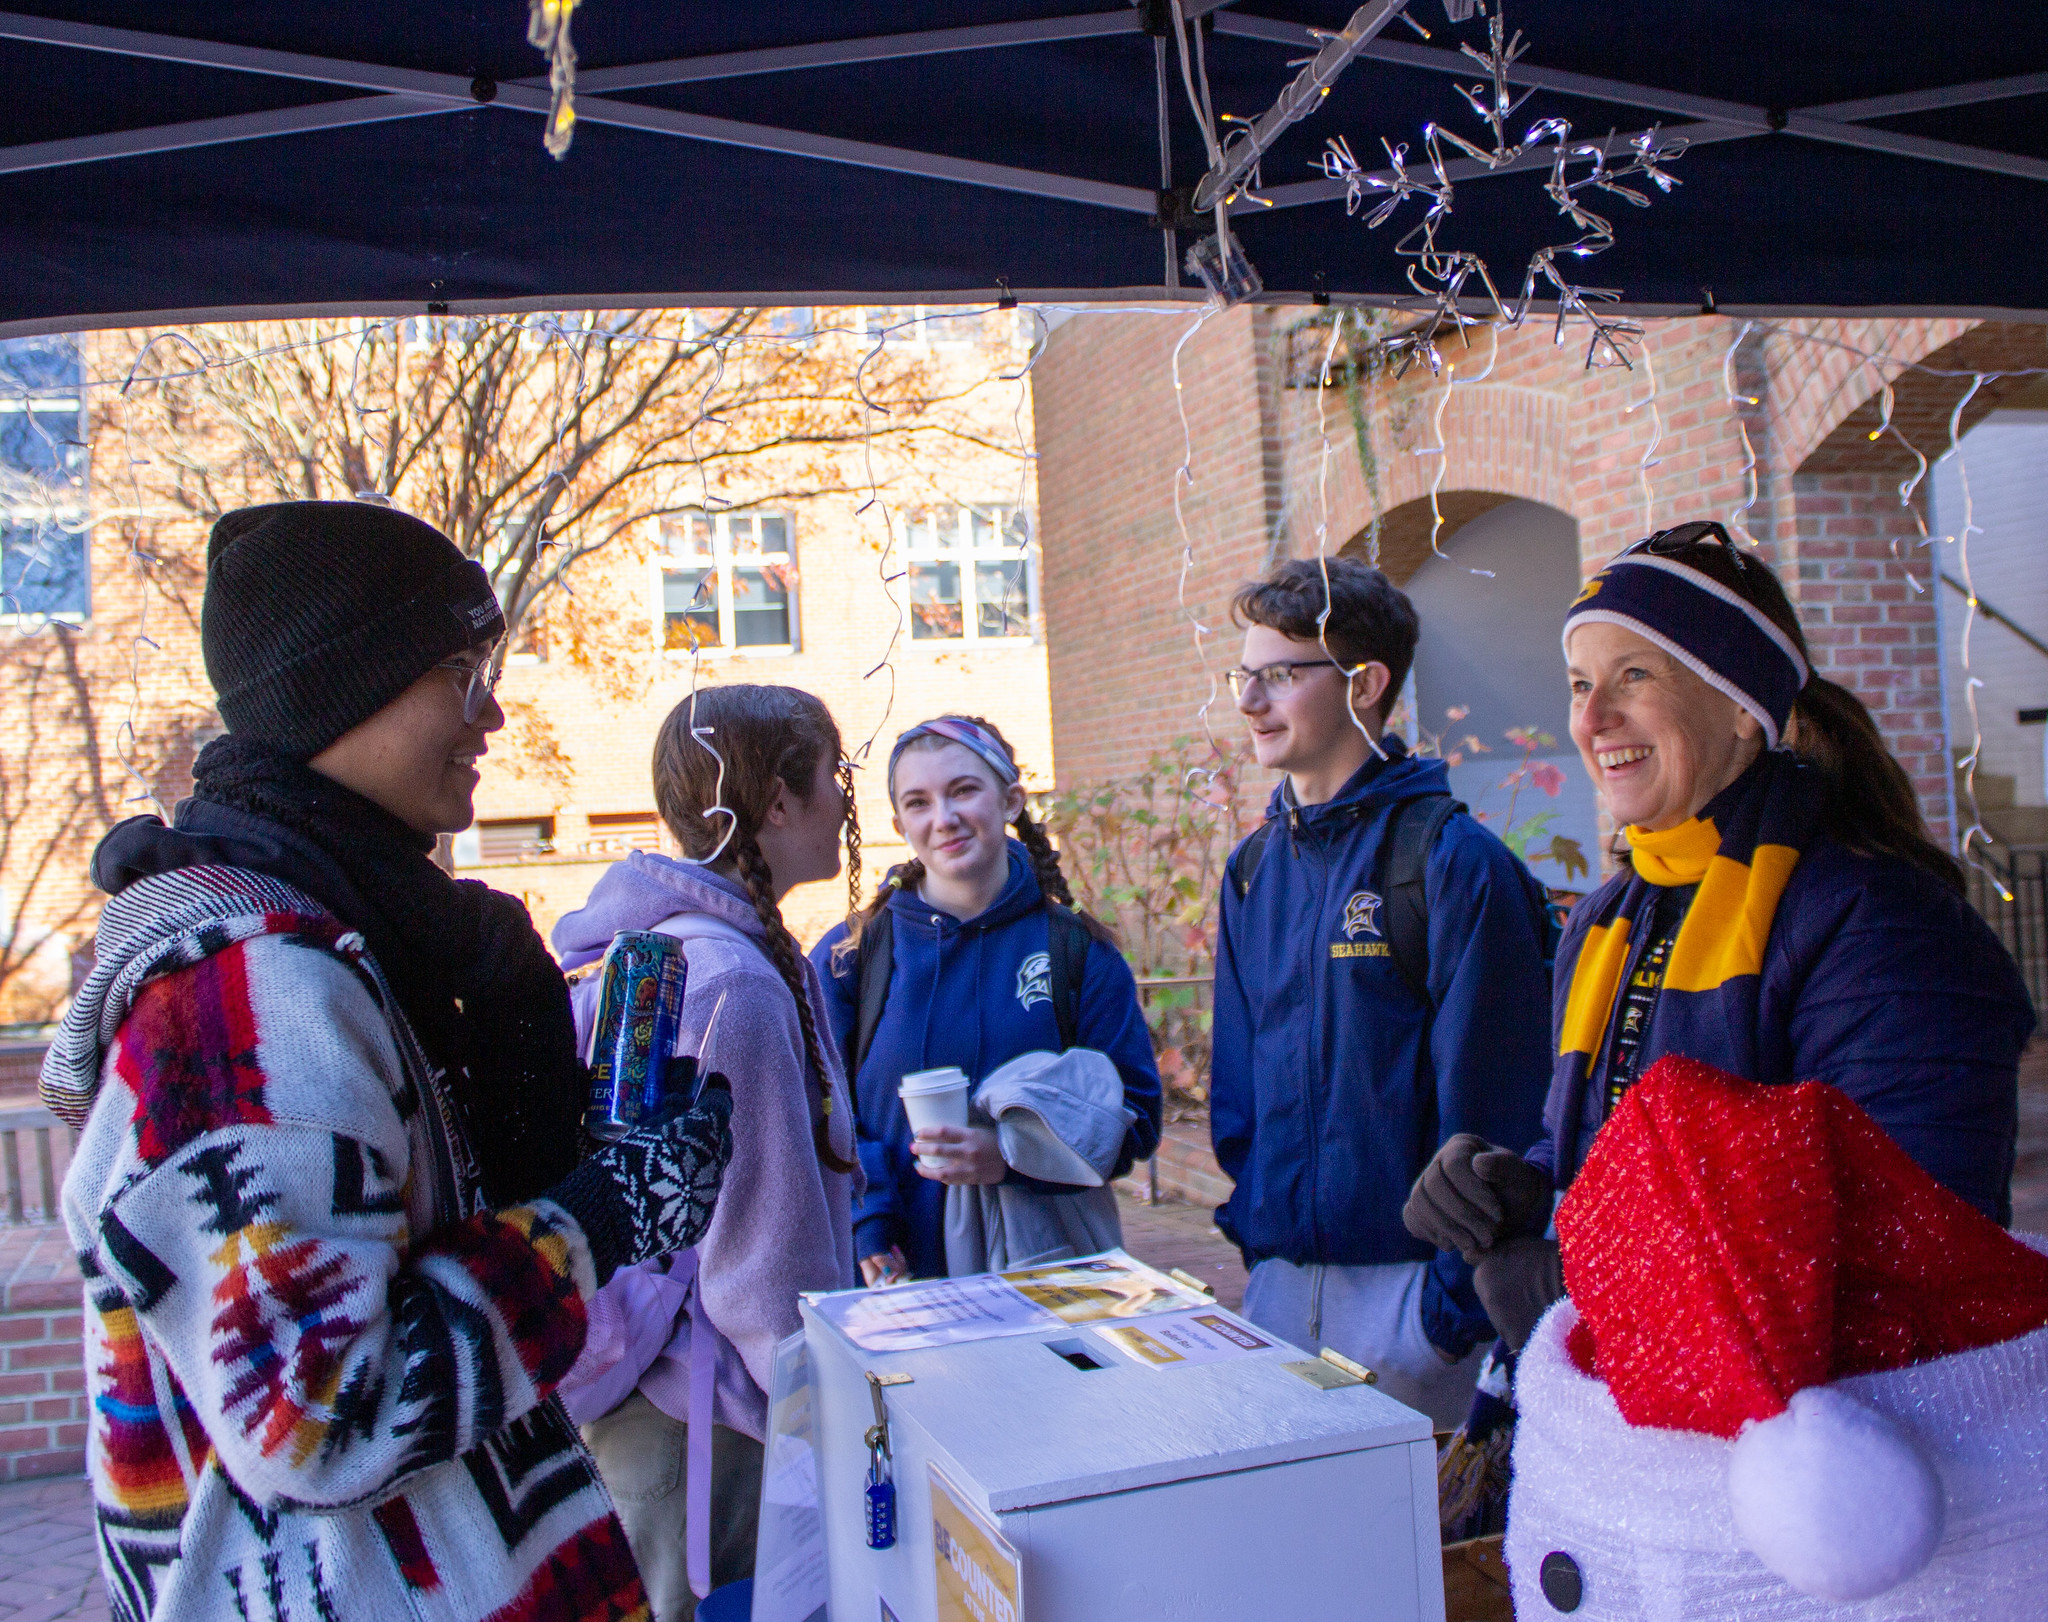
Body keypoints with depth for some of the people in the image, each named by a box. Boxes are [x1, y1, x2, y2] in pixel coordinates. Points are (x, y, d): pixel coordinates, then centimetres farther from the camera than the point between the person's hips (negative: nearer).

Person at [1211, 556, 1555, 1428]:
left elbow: (1489, 1103, -14)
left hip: (1403, 1278, -6)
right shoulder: (1253, 870, 7)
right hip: (1276, 1279, 6)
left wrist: (1458, 1299, -15)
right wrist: (1251, 1227, 8)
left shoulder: (1452, 861, -13)